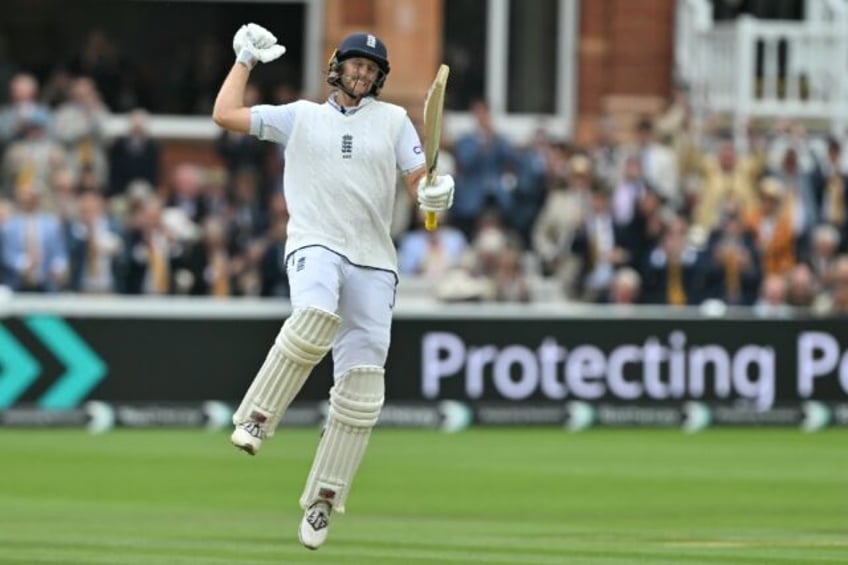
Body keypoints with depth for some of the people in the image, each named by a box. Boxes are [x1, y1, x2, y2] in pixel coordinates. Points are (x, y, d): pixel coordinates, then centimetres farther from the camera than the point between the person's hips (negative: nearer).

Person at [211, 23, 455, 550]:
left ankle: (322, 502, 2)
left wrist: (434, 192, -16)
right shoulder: (301, 116, 14)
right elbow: (225, 114, 9)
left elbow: (420, 180, 7)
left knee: (362, 384, -6)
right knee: (315, 315, -38)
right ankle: (257, 419, -28)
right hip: (315, 245, -2)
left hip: (374, 262, 2)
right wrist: (246, 58, 16)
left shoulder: (393, 120, 15)